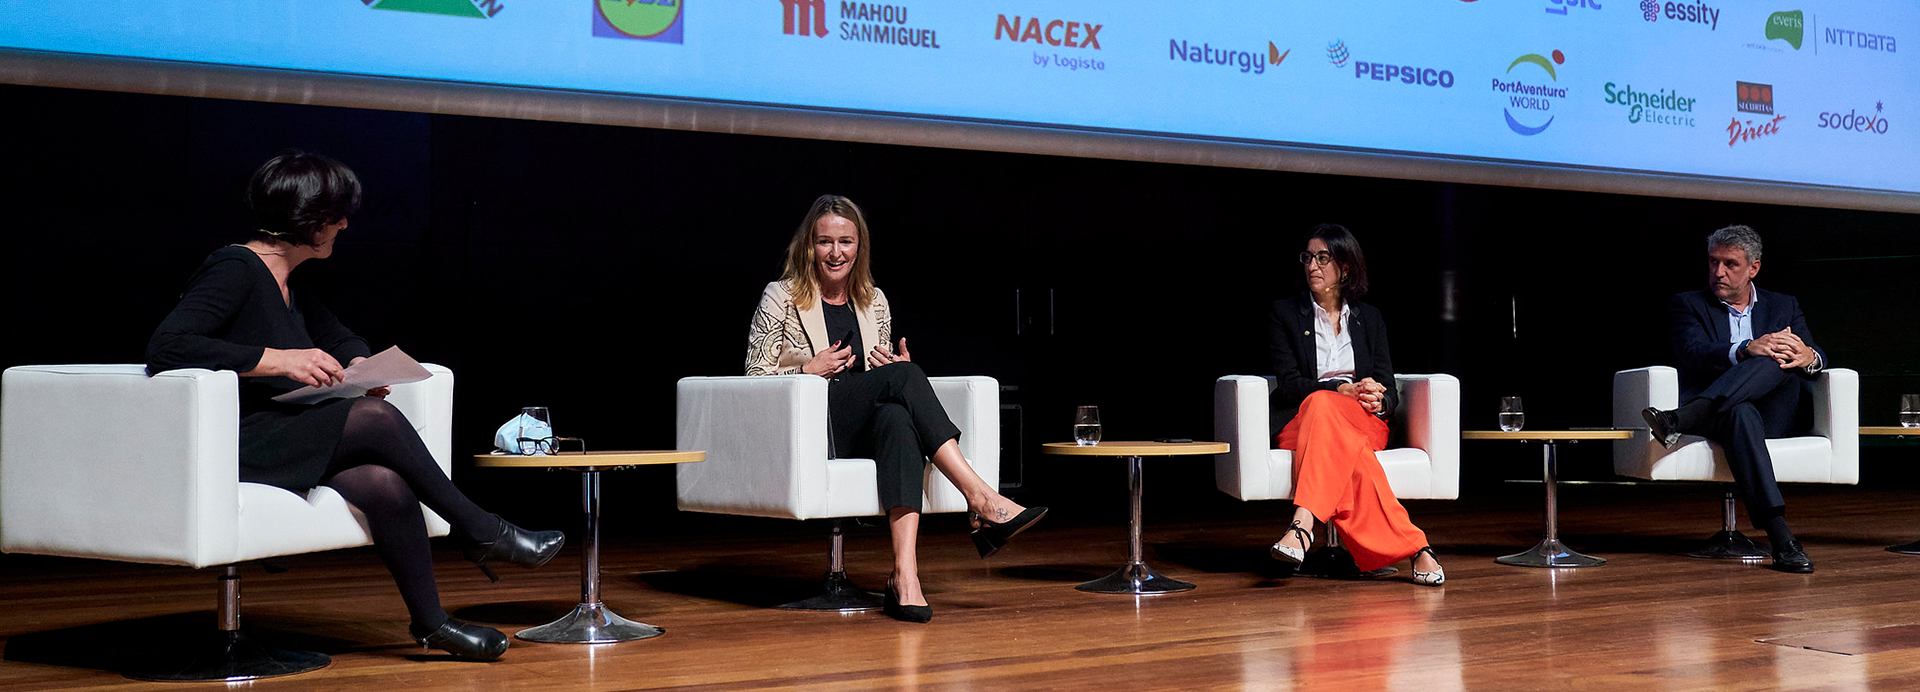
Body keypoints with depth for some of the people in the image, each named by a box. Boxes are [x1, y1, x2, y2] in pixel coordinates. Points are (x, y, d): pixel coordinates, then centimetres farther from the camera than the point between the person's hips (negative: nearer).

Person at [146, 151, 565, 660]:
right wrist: (277, 360, -27)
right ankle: (481, 531, -11)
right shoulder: (234, 270, -11)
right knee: (375, 418, -26)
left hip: (285, 443, 8)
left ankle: (431, 622, -15)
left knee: (384, 482, -21)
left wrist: (361, 365, 6)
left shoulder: (287, 287, 17)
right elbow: (164, 348, -25)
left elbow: (343, 339, 32)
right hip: (229, 448, -8)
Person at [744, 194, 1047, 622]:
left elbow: (889, 378, 26)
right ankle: (983, 500, -39)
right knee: (905, 376, -29)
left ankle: (905, 574, -53)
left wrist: (897, 368, 2)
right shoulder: (781, 298, 6)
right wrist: (809, 370, -12)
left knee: (898, 419, -37)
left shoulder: (874, 302, 20)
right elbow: (755, 377, 4)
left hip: (863, 431, 4)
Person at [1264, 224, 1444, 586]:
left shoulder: (1369, 319, 19)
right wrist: (1343, 390, -17)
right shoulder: (1285, 314, 12)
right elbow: (1289, 384, -2)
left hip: (1363, 421, 0)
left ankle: (1303, 524, -57)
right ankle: (1413, 546, -48)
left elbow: (1387, 389, 11)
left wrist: (1378, 401, -15)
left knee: (1322, 407, -38)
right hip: (1300, 423, 0)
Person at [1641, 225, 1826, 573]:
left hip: (1773, 417, 2)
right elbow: (1693, 354, -7)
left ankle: (1679, 420, -46)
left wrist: (1809, 357, -21)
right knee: (1741, 414, -40)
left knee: (1782, 358, -29)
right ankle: (1780, 538, -56)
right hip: (1719, 411, -2)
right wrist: (1745, 351, -27)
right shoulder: (1687, 305, 14)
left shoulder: (1784, 306, 22)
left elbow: (1817, 358, 7)